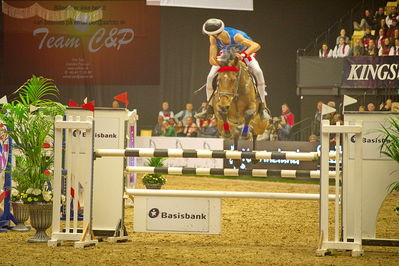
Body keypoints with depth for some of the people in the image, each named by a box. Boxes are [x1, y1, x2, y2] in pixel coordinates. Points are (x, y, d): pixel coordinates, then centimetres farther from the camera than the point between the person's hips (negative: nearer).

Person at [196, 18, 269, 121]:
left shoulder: (235, 36, -44)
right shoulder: (213, 39, -32)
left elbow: (256, 46, -51)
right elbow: (212, 59, -33)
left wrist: (244, 55, -65)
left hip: (245, 52, -3)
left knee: (257, 71, -28)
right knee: (210, 77, -11)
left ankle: (263, 107, -20)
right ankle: (210, 108, 10)